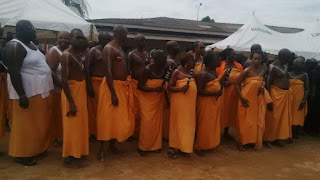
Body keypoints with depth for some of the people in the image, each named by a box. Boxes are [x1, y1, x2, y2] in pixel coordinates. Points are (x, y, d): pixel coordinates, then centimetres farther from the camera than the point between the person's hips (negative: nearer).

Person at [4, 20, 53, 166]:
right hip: (28, 92, -9)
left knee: (39, 122, 16)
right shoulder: (15, 46, -15)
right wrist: (22, 95, -25)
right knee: (26, 123, 1)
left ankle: (36, 149, 31)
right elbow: (13, 72, -21)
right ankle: (22, 154, 16)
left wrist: (46, 89, 19)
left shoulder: (31, 44, 14)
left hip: (39, 90, 9)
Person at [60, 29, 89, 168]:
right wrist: (71, 102, -23)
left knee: (80, 124, 15)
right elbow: (64, 80, -21)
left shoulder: (81, 54, 10)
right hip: (71, 92, -9)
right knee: (72, 125, 0)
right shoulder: (67, 55, -15)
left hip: (81, 91, 9)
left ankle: (76, 154, 30)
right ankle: (69, 158, 14)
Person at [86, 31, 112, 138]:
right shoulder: (93, 51, -5)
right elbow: (87, 68, -9)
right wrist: (89, 85, -16)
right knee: (94, 108, 2)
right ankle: (93, 132, 15)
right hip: (95, 82, -5)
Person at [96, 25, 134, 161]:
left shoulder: (120, 49, 14)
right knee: (107, 118, -1)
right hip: (112, 86, -9)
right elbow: (108, 71, -21)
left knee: (119, 118, 14)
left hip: (123, 86, 9)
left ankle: (113, 144, 29)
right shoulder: (109, 48, -14)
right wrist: (113, 93, -25)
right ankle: (101, 149, 10)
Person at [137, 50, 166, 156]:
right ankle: (143, 147, 8)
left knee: (157, 122, 7)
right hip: (146, 98, -5)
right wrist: (155, 89, -26)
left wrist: (163, 88, -9)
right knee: (147, 122, -7)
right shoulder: (148, 70, -18)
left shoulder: (164, 69, -3)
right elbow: (139, 86, -18)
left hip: (158, 98, 5)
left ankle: (156, 145, 21)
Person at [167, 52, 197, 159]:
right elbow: (170, 87, -12)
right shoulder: (177, 72, -8)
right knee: (177, 124, 0)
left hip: (190, 102, 6)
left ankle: (183, 147, 22)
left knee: (188, 124, 9)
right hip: (179, 102, -6)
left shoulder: (191, 73, 12)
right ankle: (171, 148, 12)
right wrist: (181, 89, -25)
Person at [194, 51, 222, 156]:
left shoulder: (213, 72, 7)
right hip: (205, 103, -9)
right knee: (204, 125, 1)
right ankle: (198, 147, 17)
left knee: (212, 124, 18)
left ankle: (209, 144, 34)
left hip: (214, 102, 9)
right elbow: (200, 91, -25)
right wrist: (215, 93, -23)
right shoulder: (203, 74, -21)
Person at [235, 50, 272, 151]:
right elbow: (237, 84, -9)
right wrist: (241, 97, -15)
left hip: (259, 98, 5)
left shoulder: (264, 70, 1)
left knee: (258, 121, 10)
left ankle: (256, 141, 26)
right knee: (244, 121, 3)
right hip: (247, 99, -4)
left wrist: (263, 88, -3)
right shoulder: (247, 71, -12)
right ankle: (241, 142, 15)